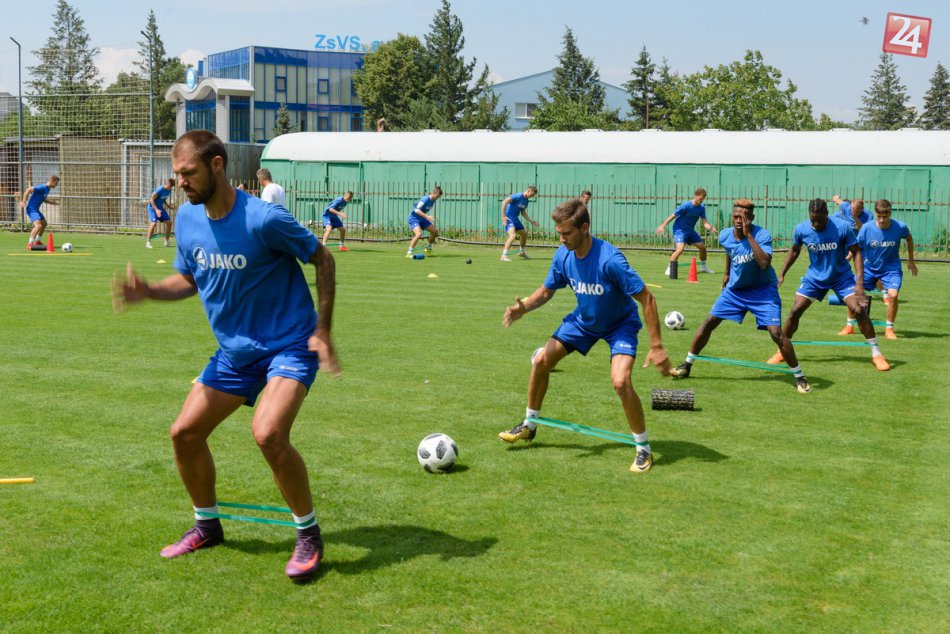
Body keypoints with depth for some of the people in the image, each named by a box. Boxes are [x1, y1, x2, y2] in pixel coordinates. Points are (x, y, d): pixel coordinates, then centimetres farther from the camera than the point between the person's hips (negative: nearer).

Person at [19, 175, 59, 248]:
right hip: (31, 209, -11)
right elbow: (28, 190, -25)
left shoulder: (47, 189, 11)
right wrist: (24, 202, -28)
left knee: (44, 223, 25)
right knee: (38, 225, -25)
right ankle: (30, 244, -21)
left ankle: (38, 241, 39)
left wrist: (52, 202, 19)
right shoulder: (42, 187, -19)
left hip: (36, 209, 11)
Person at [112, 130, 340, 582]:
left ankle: (309, 536, -5)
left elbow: (322, 260, -11)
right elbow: (188, 279, 12)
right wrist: (147, 290, -8)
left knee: (268, 434, -27)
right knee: (184, 433, 5)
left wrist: (322, 330, -13)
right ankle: (207, 525, 29)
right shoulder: (187, 219, -2)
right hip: (234, 352, 7)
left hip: (288, 346, -7)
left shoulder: (263, 219, -22)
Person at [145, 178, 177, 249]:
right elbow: (151, 199, -21)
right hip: (153, 207, -8)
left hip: (160, 208, 8)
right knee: (153, 223, -23)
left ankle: (167, 241, 16)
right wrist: (156, 210, -28)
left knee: (169, 222, 2)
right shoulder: (159, 190, -24)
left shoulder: (169, 190, -1)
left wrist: (168, 206, 1)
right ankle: (148, 242, -16)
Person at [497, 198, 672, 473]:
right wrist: (523, 307, -20)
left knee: (620, 382, -25)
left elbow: (647, 299, -30)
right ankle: (529, 425, 26)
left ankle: (644, 449, -3)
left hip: (620, 323, -6)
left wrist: (656, 346, -32)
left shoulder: (609, 259, -36)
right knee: (541, 361, 2)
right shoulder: (563, 255, -16)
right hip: (583, 319, 6)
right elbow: (546, 290, 2)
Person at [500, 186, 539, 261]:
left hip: (515, 218, 9)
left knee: (524, 234, 21)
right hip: (508, 218, -9)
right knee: (513, 235, -28)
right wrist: (503, 216, -26)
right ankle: (504, 255, -28)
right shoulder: (517, 196, -17)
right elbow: (504, 202, -23)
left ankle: (521, 252, 44)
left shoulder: (526, 201, 9)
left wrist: (531, 221, 15)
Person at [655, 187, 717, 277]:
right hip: (679, 229, -7)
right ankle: (669, 269, -18)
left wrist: (711, 228, -29)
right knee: (680, 248, -29)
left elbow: (705, 222, -7)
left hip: (690, 230, 7)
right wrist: (663, 226, -17)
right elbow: (673, 216, -17)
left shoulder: (701, 208, -4)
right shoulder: (686, 206, -22)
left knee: (702, 246, 11)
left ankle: (703, 267, 36)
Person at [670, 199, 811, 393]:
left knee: (776, 333, -17)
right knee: (709, 322, 2)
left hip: (762, 290, -5)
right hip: (735, 288, 5)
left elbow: (765, 264, -41)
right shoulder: (725, 237, -8)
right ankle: (687, 365, 17)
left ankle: (799, 377, -1)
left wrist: (749, 235, -39)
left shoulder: (762, 235, -24)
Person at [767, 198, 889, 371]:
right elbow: (794, 251, 6)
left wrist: (859, 282, -24)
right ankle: (781, 351, 13)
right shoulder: (800, 230, -15)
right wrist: (782, 275, 5)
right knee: (795, 311, -4)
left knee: (859, 310, -15)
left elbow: (856, 253, -15)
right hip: (814, 277, 2)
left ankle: (876, 354, -2)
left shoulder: (842, 228, -23)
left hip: (841, 275, -2)